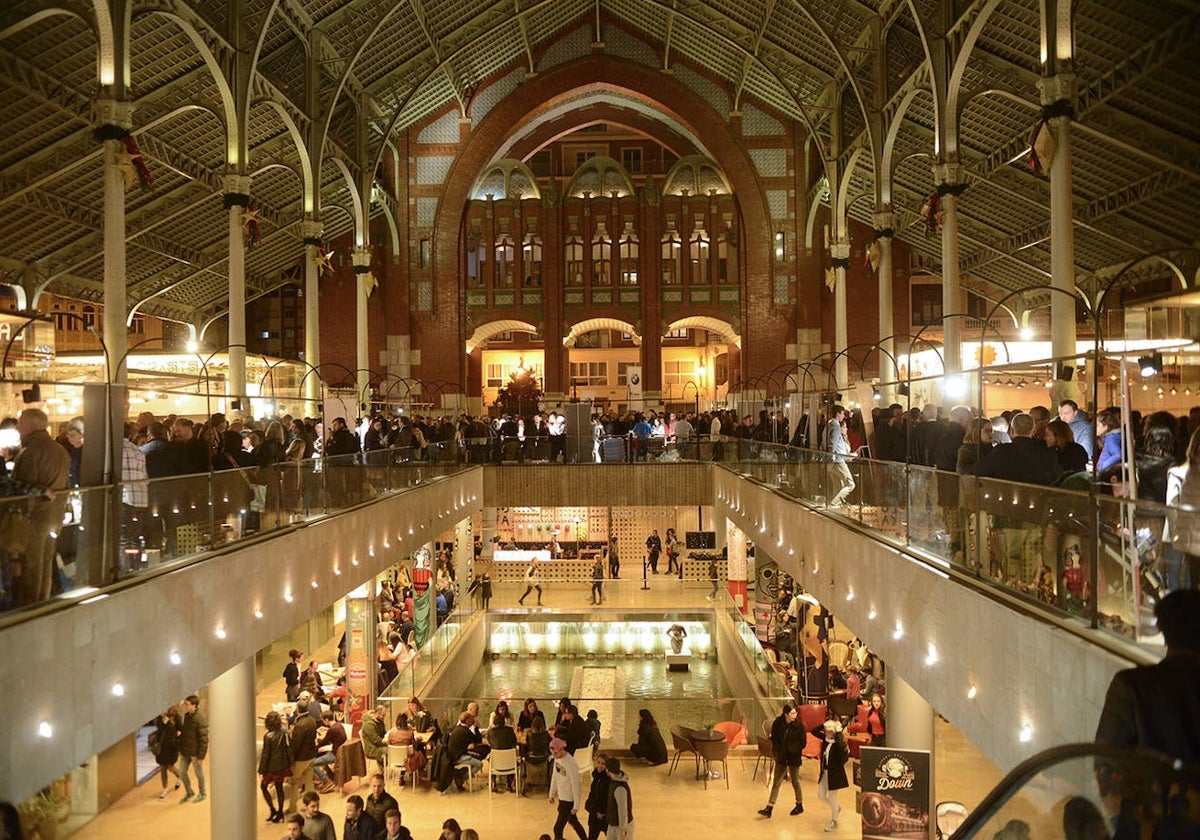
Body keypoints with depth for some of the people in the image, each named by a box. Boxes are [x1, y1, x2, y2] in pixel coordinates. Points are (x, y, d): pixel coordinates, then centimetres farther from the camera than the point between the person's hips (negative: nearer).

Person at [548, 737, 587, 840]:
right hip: (562, 796, 9)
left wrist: (576, 805, -21)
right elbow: (555, 775, 11)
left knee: (558, 828, -4)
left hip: (569, 799, -9)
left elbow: (575, 784, -24)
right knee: (573, 822, 24)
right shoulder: (557, 758, -2)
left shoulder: (570, 763, -28)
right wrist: (552, 793, 15)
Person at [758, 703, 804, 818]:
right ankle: (769, 808, 8)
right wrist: (779, 750, -7)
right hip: (781, 757, 3)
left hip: (794, 757, -3)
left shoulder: (799, 725, -15)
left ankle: (800, 805, 33)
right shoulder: (778, 723, -8)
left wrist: (790, 750, -17)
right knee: (776, 782, 6)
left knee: (795, 782, 12)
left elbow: (802, 743, -11)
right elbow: (774, 738, 4)